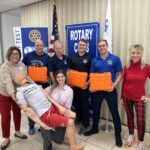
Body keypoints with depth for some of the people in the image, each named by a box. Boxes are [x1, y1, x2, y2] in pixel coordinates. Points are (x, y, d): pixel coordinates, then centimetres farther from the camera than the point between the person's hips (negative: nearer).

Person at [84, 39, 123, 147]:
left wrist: (114, 85, -17)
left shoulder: (115, 59, -4)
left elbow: (120, 74, -3)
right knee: (95, 110, 17)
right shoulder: (95, 60, 4)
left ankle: (118, 134, 25)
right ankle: (95, 128, 38)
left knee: (114, 111, 6)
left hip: (110, 90, -3)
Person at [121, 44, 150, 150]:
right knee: (130, 117, 17)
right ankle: (131, 136, 38)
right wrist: (122, 97, 5)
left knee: (141, 120, 1)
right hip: (127, 97, 3)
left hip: (139, 98, -2)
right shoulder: (126, 67, -3)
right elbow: (123, 83, 3)